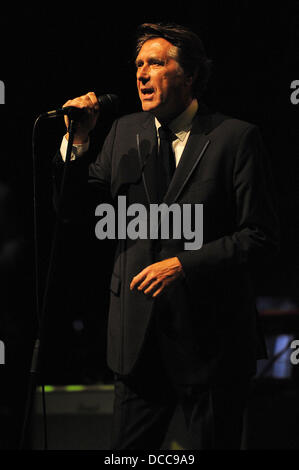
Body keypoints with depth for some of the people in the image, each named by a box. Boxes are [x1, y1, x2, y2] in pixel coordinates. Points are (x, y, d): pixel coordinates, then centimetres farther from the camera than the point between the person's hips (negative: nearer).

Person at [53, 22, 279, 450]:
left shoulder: (236, 138, -6)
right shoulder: (125, 131, 9)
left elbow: (262, 237, -10)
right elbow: (70, 203, 11)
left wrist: (183, 265, -18)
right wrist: (76, 139, -5)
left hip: (211, 338, -4)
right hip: (138, 335, 4)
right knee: (127, 449, 7)